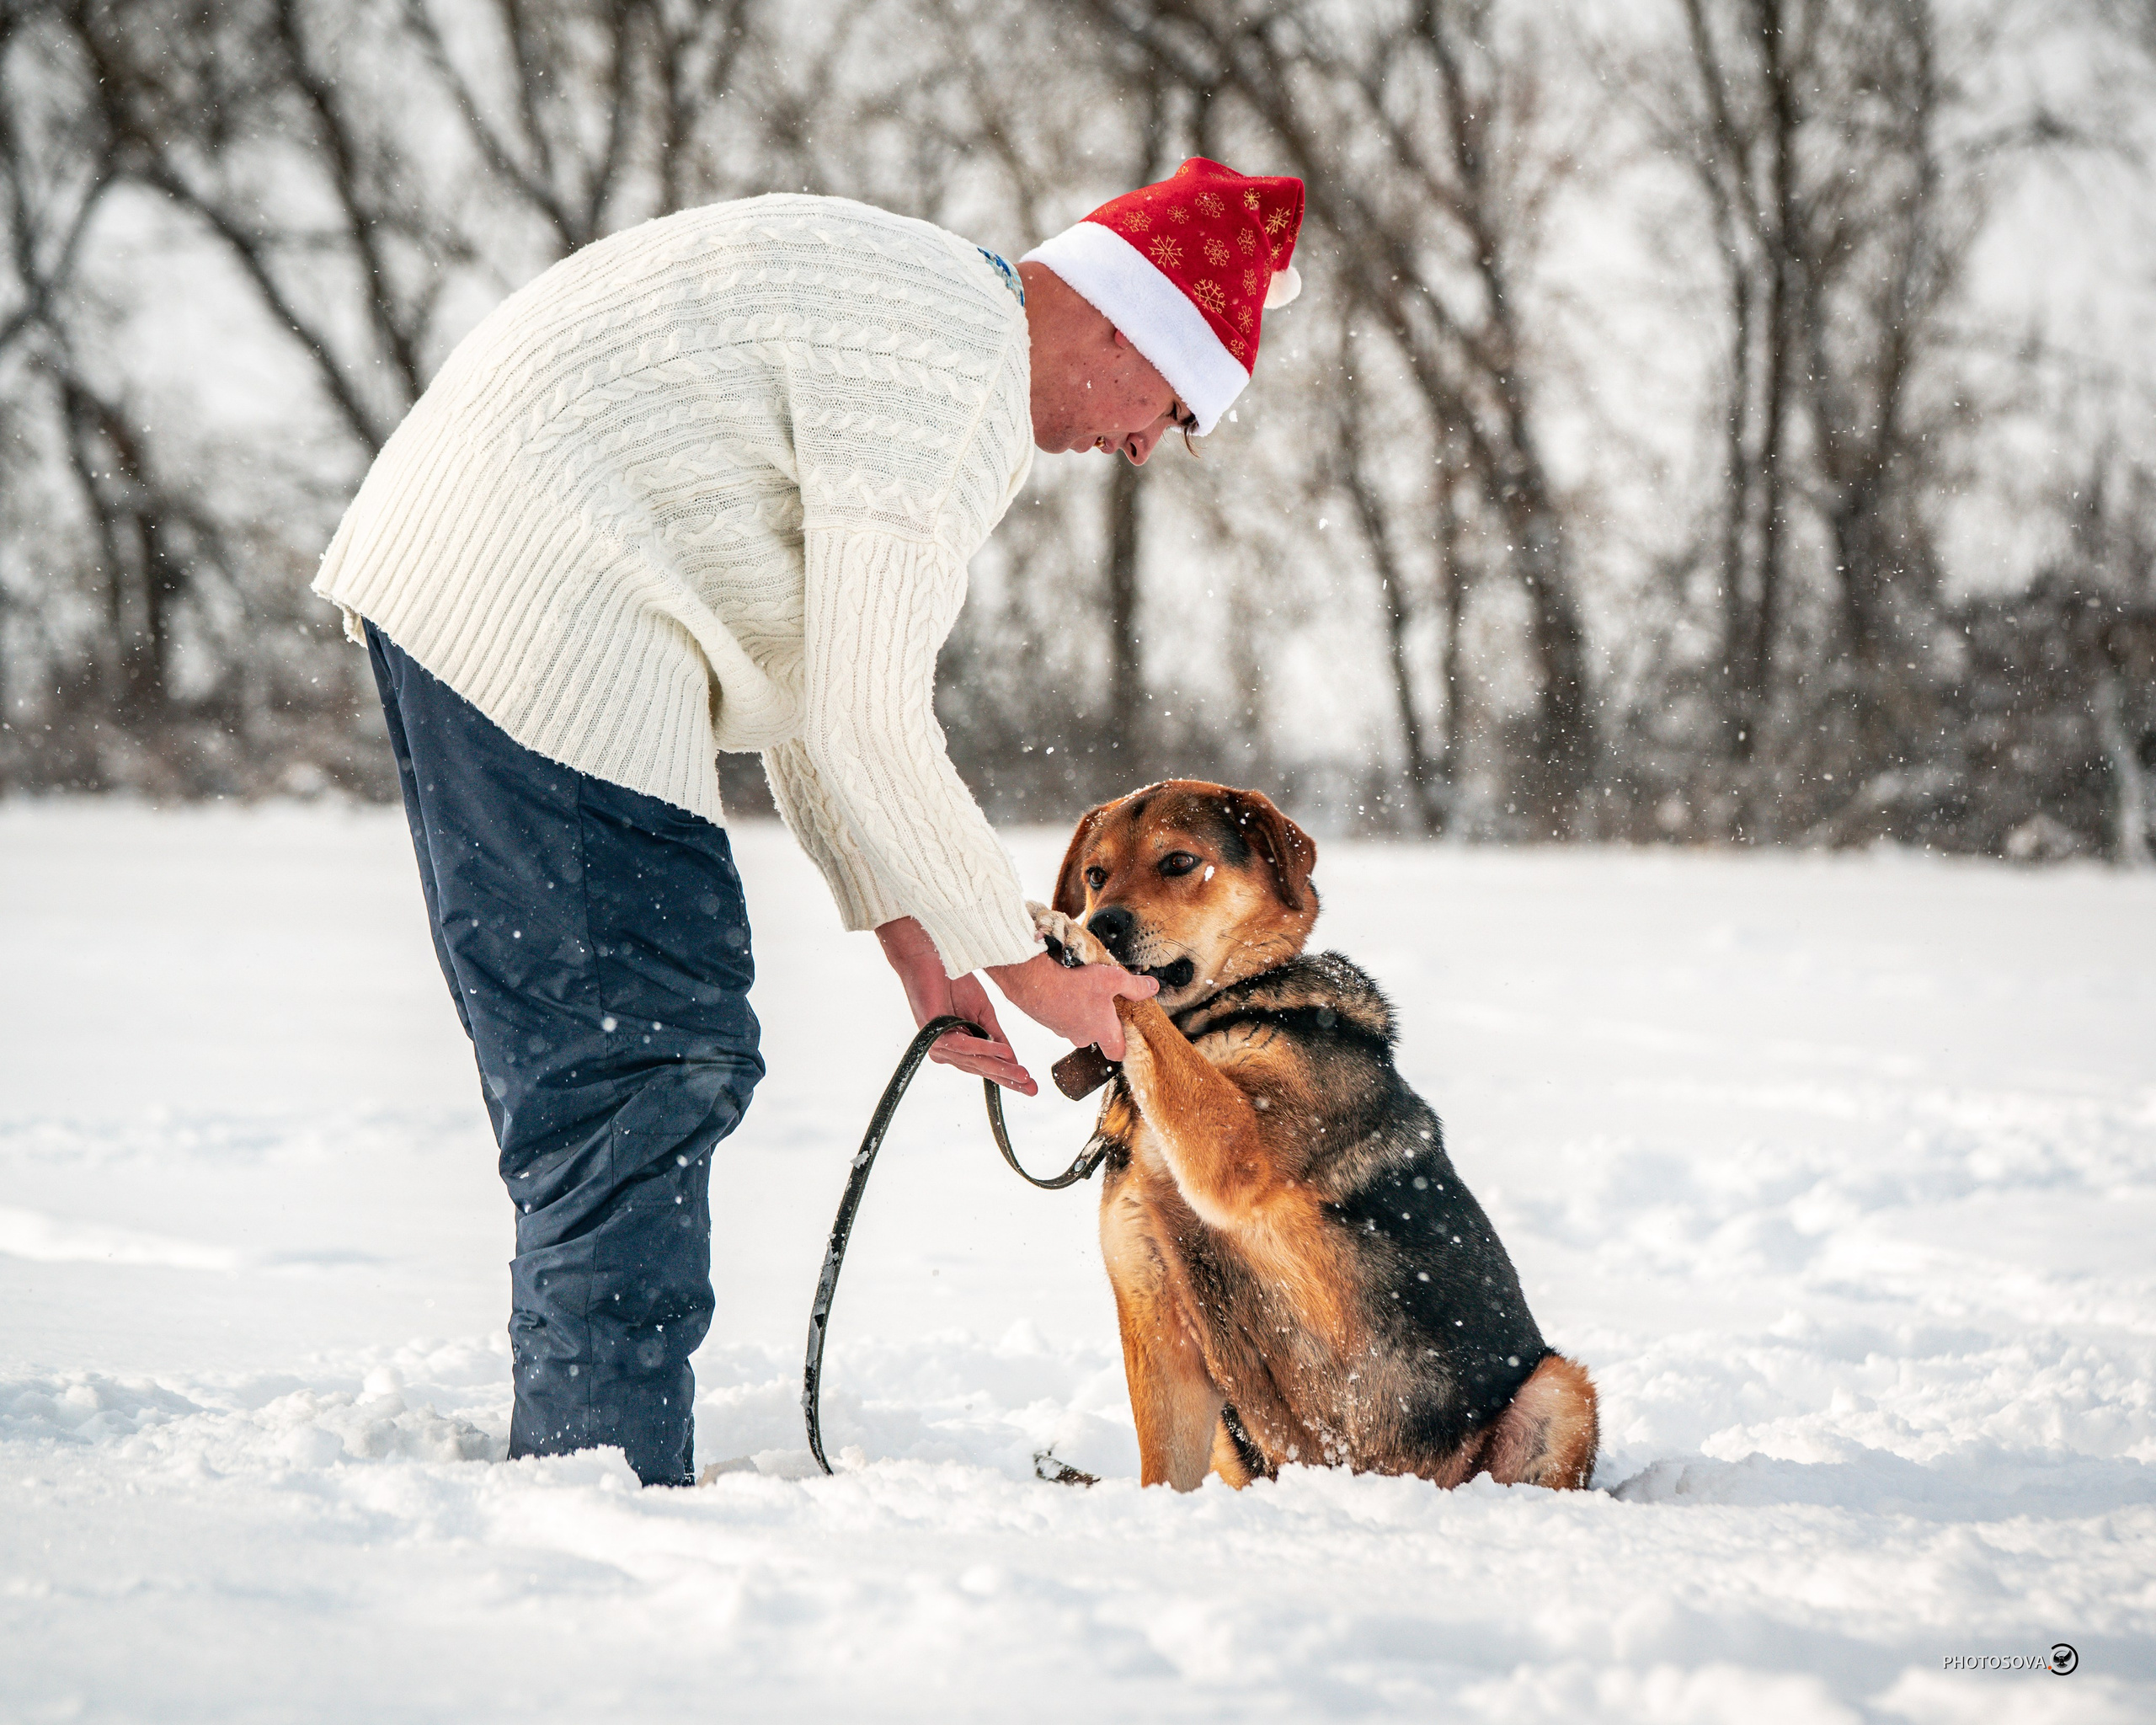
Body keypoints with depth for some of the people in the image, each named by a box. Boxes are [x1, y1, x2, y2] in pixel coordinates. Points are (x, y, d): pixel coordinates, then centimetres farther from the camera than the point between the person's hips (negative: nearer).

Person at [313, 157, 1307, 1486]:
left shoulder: (910, 305, 19)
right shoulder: (948, 378, -15)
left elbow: (802, 671, 19)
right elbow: (867, 726, -16)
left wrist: (910, 940, 16)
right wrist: (1026, 964, -5)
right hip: (540, 617, -11)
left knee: (590, 1059, 15)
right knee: (659, 1055, -10)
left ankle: (568, 1466, 21)